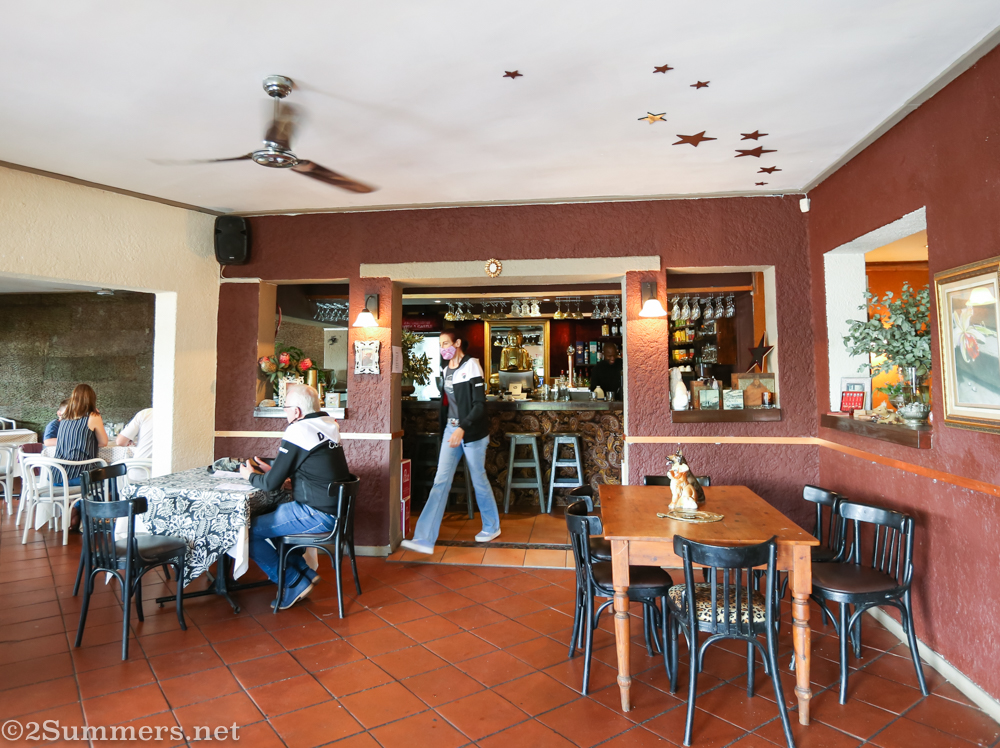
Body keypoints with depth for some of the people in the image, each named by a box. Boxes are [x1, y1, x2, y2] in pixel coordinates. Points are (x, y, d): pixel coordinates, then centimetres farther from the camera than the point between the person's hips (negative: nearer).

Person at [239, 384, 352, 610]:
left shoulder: (297, 432, -16)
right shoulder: (327, 425, 8)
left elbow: (271, 484, -10)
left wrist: (250, 475, 10)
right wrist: (272, 469, 20)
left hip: (317, 516, -9)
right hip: (335, 509, 9)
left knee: (249, 531, -1)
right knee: (270, 514, 26)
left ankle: (294, 583, 7)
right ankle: (303, 570, 26)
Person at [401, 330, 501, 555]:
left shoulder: (471, 365, -11)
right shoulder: (446, 370, 11)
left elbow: (480, 405, -17)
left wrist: (463, 428, -28)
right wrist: (445, 430, 16)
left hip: (472, 432, -6)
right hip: (451, 429, 6)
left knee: (478, 480, 8)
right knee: (440, 481, -2)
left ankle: (492, 527, 30)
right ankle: (424, 539, -5)